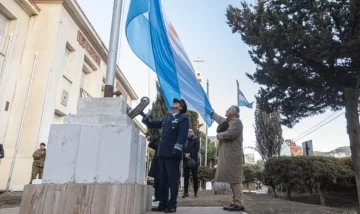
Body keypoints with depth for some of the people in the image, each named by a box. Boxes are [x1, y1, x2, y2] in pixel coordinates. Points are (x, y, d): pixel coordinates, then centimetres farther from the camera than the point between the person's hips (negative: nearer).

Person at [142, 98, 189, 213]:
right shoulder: (166, 119, 22)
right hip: (163, 153, 8)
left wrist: (176, 149, -24)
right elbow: (153, 124, 22)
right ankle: (163, 204, 19)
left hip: (173, 154, -7)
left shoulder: (183, 119, -1)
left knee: (173, 180, -2)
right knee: (163, 180, 11)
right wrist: (144, 116, 5)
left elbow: (182, 135, -13)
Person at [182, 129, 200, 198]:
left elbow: (197, 149, -3)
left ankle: (195, 192, 7)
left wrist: (189, 154, -12)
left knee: (195, 176, 1)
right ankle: (186, 192, 4)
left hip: (193, 160, -2)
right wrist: (185, 154, -11)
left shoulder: (196, 140, 8)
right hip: (185, 160, 2)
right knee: (186, 176, 1)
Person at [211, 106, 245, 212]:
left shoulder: (236, 121, -8)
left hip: (233, 154, -9)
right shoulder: (227, 121, 19)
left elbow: (229, 134, -22)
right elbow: (220, 119, 39)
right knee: (231, 179, 9)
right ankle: (235, 202, 13)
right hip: (227, 154, 9)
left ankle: (239, 204, -5)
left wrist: (218, 136, -6)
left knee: (235, 178, -9)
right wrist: (211, 112, 48)